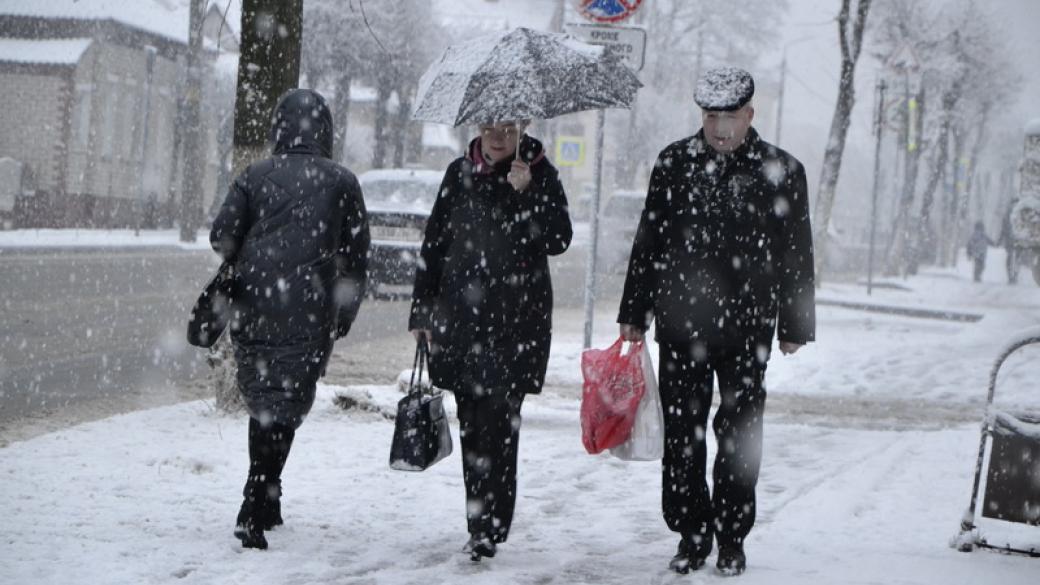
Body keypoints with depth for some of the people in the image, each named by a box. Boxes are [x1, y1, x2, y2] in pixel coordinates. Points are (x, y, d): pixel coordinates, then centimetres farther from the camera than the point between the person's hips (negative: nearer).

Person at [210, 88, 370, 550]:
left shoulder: (256, 176, 7)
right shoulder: (340, 181, 5)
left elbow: (222, 235, 0)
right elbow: (356, 254, 5)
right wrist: (345, 316, 15)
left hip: (252, 305, 2)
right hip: (309, 312, -2)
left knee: (262, 401, 16)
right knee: (284, 406, -3)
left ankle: (265, 503, 24)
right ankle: (254, 511, -15)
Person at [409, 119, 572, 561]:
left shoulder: (539, 174, 0)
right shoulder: (460, 173, 10)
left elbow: (558, 240, -9)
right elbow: (434, 243, 14)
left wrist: (526, 192, -21)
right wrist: (422, 312, 11)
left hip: (516, 321, -4)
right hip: (461, 317, 4)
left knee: (497, 424, -11)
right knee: (471, 423, 7)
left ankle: (490, 529, -10)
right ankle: (479, 524, 16)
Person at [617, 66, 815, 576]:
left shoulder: (781, 171, 1)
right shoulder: (674, 162, 6)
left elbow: (796, 256, 5)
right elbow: (647, 242, 11)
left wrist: (794, 325, 5)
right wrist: (635, 314, 10)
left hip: (747, 329, -1)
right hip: (680, 324, 2)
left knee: (739, 435, 4)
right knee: (682, 431, 3)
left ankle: (732, 538, 15)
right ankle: (691, 533, 15)